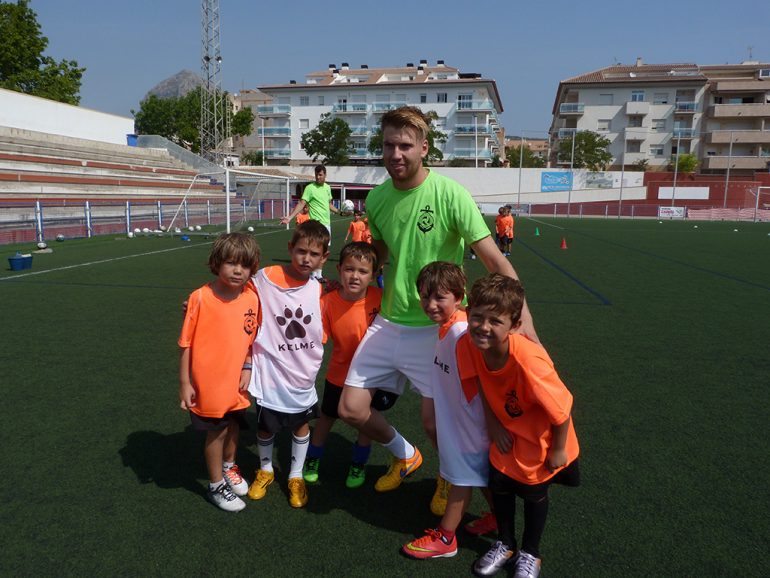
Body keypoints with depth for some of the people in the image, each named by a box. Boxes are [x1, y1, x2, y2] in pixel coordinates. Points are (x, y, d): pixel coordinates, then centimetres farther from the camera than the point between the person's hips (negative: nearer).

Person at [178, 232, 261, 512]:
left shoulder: (252, 299, -7)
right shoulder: (200, 298, -19)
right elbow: (186, 344, -12)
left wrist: (247, 367, -5)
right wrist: (184, 383, -9)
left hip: (237, 383, 4)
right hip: (208, 383, -4)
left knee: (233, 426, 22)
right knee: (216, 432, 11)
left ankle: (228, 467, 51)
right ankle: (216, 486, 34)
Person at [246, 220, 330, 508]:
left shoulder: (318, 290, -4)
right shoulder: (264, 279, -15)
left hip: (303, 374, 3)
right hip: (270, 372, -2)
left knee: (301, 423, 17)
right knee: (265, 425, 15)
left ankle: (296, 476, 39)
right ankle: (265, 470, 43)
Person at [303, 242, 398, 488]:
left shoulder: (380, 298, -22)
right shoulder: (327, 302, -23)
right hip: (339, 373, 0)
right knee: (326, 417, 21)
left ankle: (359, 464, 44)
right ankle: (312, 460, 47)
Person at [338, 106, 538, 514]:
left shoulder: (451, 195, -17)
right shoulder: (376, 199, 0)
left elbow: (493, 259, -20)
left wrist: (524, 316, -28)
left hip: (435, 328, -5)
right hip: (387, 323, 5)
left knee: (433, 421, 0)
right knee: (351, 409, 5)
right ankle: (404, 456, 37)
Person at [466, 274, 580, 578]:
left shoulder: (528, 360, -42)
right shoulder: (474, 343, -25)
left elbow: (561, 410, -29)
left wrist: (558, 450, -15)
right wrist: (493, 424, -9)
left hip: (539, 439, -4)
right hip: (506, 431, 5)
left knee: (533, 494, 16)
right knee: (499, 486, 17)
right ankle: (505, 545, 46)